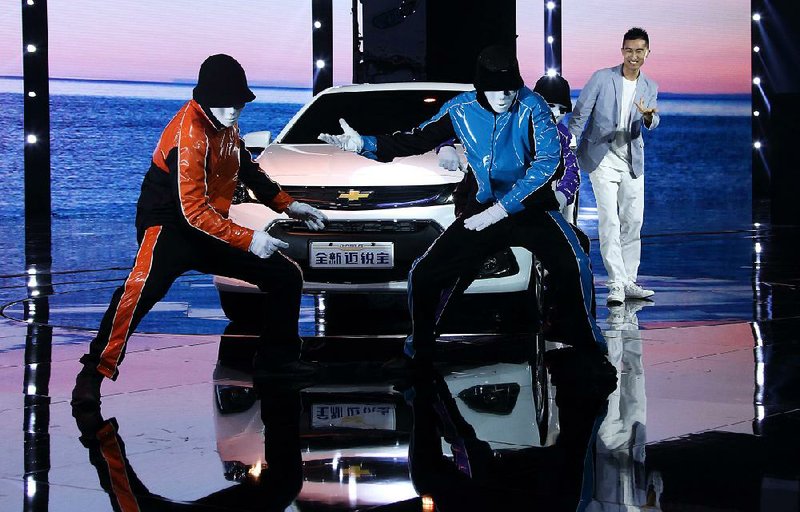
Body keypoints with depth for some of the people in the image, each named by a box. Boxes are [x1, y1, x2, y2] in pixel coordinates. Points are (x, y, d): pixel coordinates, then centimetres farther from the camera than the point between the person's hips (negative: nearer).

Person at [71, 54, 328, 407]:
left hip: (212, 229, 9)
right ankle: (94, 373, -30)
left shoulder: (226, 123, 4)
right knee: (142, 288, -37)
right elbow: (192, 210, -27)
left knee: (286, 276, 9)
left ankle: (277, 357, 27)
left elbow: (248, 170, 25)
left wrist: (288, 205, 21)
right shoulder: (189, 133, -23)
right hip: (170, 225, -9)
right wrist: (248, 240, -29)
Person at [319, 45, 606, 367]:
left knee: (573, 265, -28)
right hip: (484, 208, 3)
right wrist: (364, 144, -6)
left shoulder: (532, 107, -14)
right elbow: (419, 140, 6)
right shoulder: (462, 109, -3)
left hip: (531, 207, -3)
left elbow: (548, 159, -22)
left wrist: (502, 208, -26)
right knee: (423, 276, -4)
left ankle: (585, 342, -3)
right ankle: (419, 350, 18)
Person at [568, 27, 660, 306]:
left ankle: (628, 282, 16)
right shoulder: (602, 78, -5)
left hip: (633, 162, 5)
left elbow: (651, 124, -6)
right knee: (609, 222, -12)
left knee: (633, 222, 7)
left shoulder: (649, 88, 7)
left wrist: (648, 116, -30)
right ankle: (616, 284, -13)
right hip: (603, 160, -5)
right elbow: (579, 115, -4)